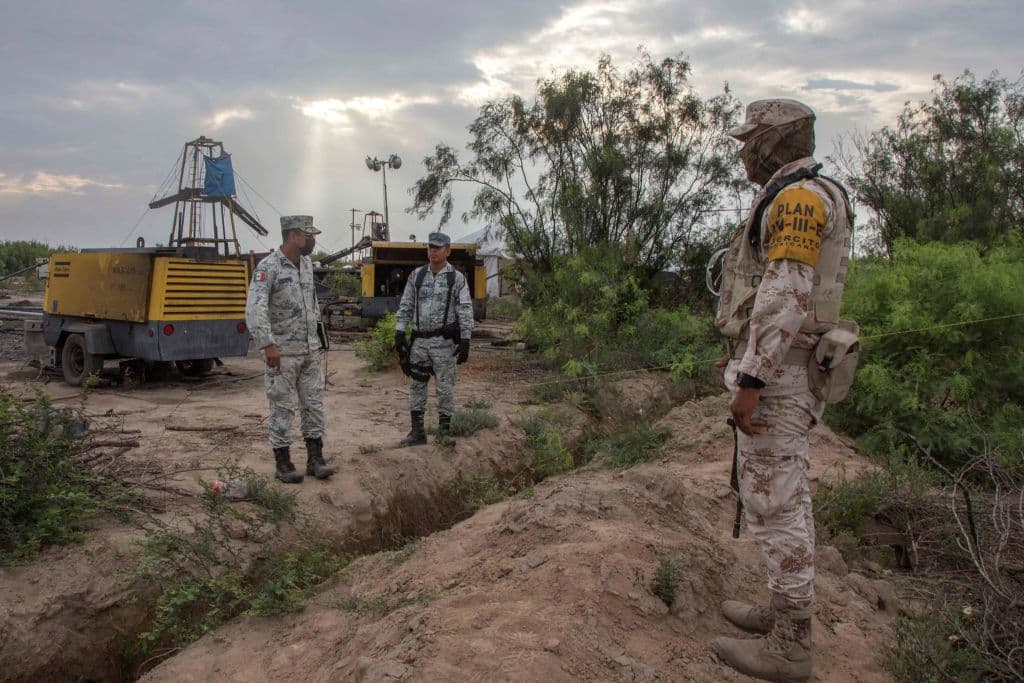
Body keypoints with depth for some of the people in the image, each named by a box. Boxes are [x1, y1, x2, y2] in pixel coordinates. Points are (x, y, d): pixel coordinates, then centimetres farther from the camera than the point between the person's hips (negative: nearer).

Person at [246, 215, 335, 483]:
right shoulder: (268, 267, -15)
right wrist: (267, 344, -33)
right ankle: (283, 463, 13)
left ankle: (315, 458, 16)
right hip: (282, 352, -6)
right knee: (283, 408, 2)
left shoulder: (307, 264, 8)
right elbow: (255, 309, -25)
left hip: (310, 350, 7)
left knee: (314, 404, 8)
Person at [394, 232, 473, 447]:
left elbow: (465, 311, -4)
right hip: (419, 340, 3)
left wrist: (465, 340, -10)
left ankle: (444, 430, 14)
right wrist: (399, 332, 3)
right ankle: (417, 431, 14)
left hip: (444, 341, -3)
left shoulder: (457, 278, -1)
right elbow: (406, 306, 11)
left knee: (445, 386, 2)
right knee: (417, 385, 6)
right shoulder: (416, 275, 9)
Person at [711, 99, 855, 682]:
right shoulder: (798, 201, 17)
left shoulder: (797, 196, -16)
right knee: (783, 493, 17)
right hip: (784, 367, 11)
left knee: (775, 501, -5)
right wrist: (745, 352, 25)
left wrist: (750, 381, -24)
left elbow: (785, 296, -24)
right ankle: (787, 610, 30)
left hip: (778, 373, -11)